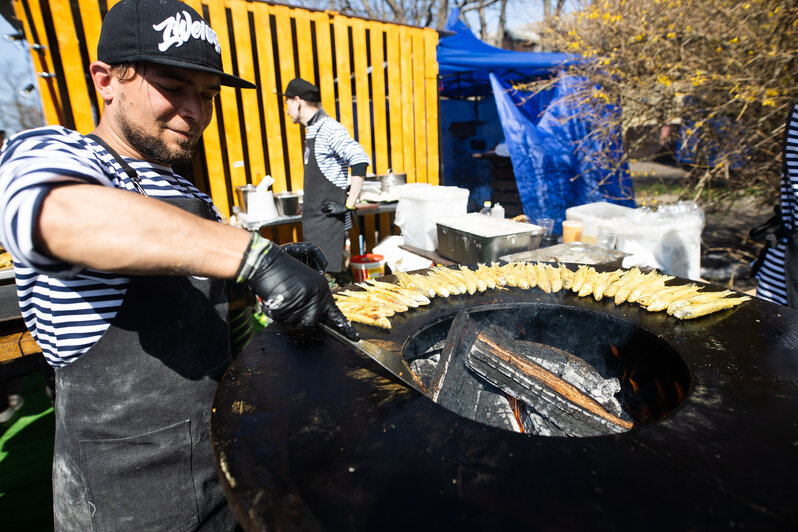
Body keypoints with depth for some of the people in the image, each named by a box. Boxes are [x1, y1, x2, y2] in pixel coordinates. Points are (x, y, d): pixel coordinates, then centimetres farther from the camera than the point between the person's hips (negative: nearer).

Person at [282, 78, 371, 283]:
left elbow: (360, 160, -23)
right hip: (314, 220, 10)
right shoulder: (312, 130, 16)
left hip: (329, 220, -10)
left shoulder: (328, 128, -13)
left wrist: (349, 204, -21)